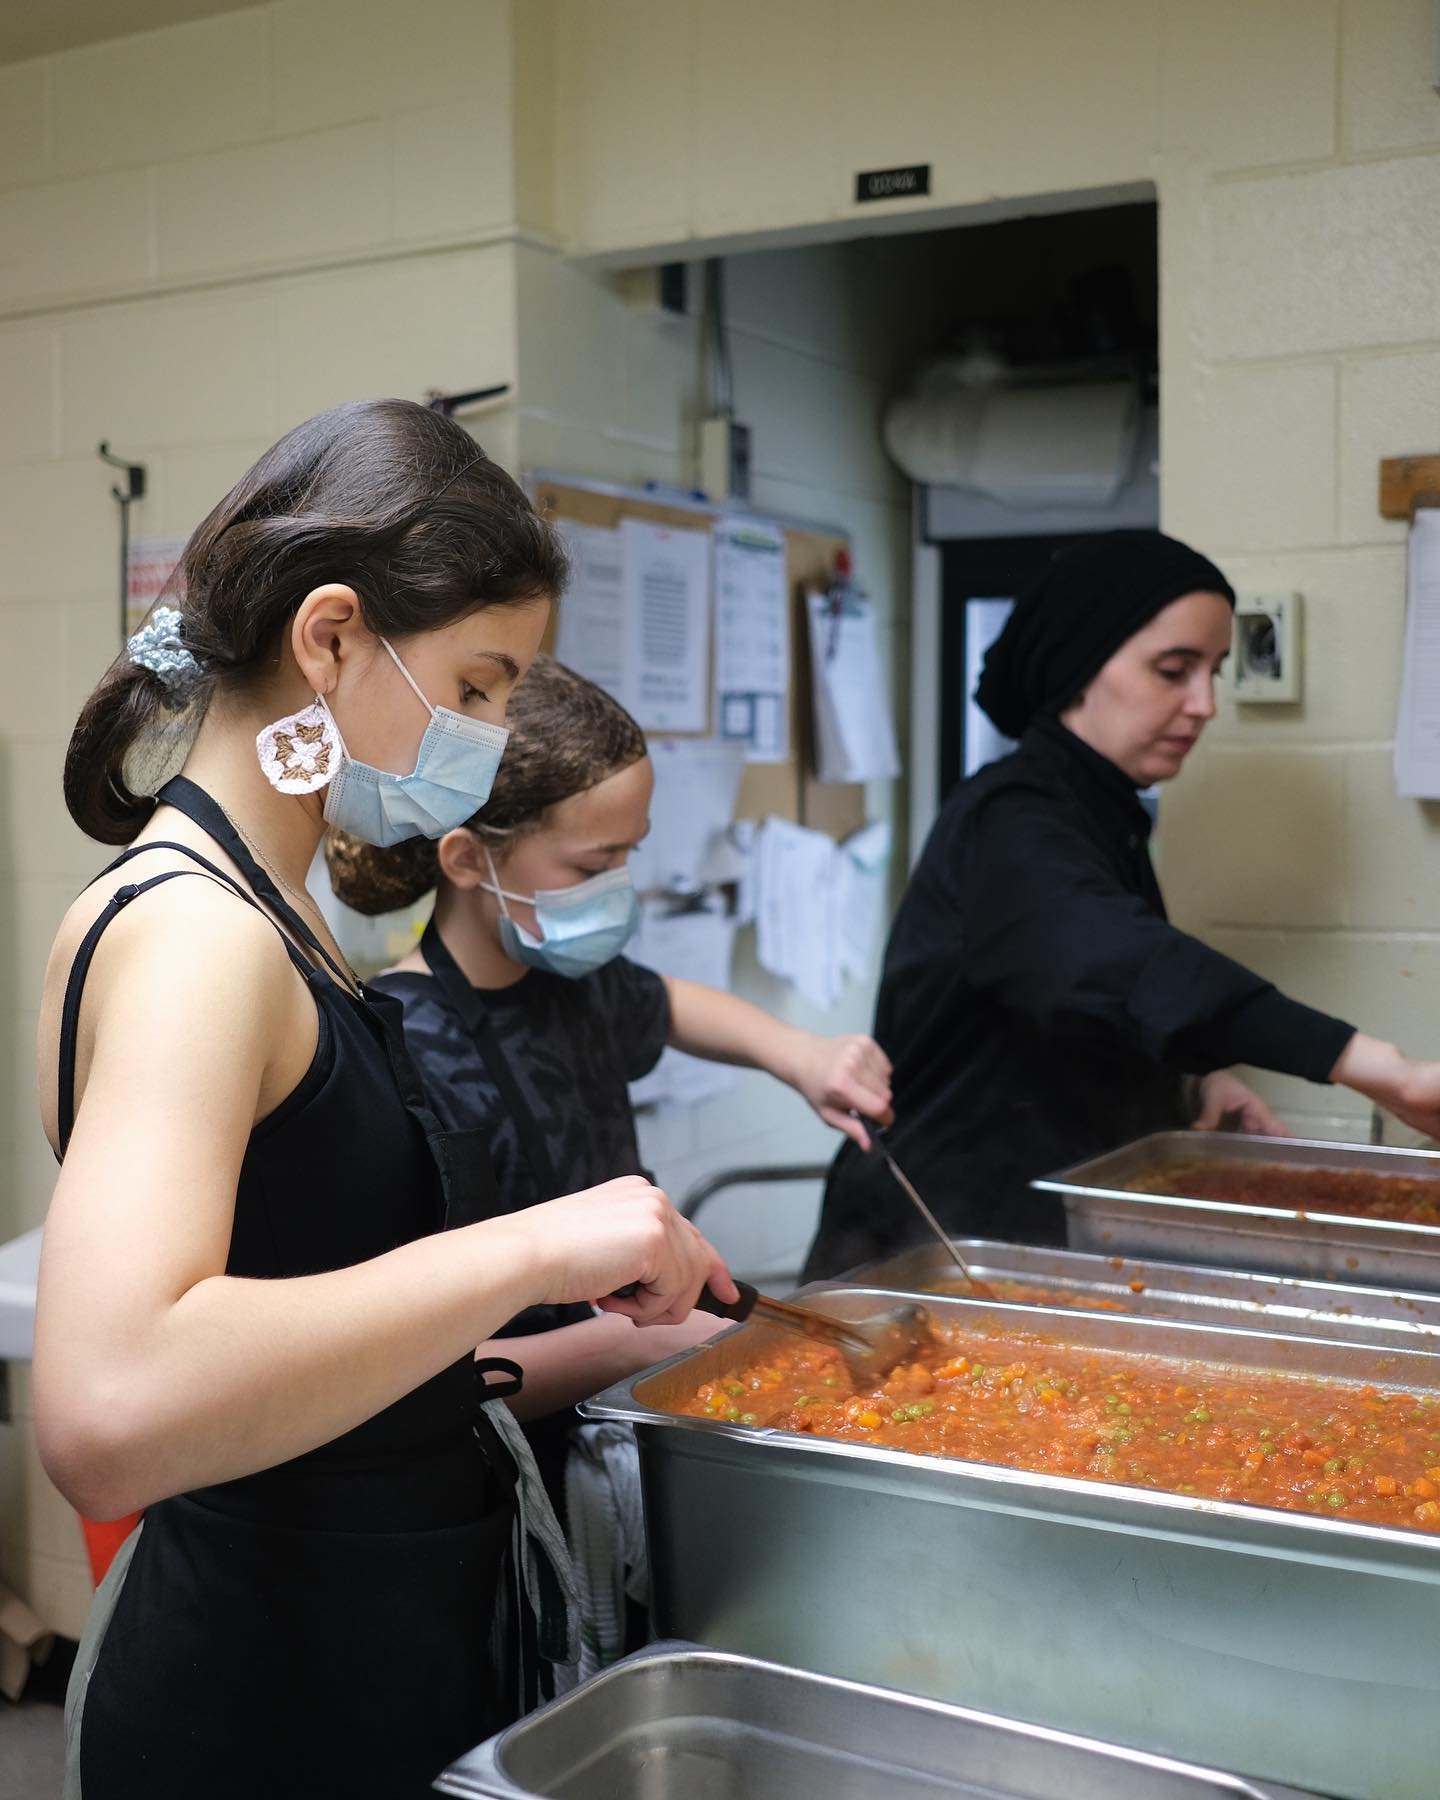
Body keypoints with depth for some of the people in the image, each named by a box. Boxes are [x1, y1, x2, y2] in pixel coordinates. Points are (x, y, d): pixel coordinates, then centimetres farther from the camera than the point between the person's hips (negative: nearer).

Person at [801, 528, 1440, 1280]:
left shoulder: (1105, 820, 10)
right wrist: (1372, 1064, -47)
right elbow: (1113, 966, -40)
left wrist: (1187, 1080, 2)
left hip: (1048, 1232, 9)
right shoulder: (1009, 823, -20)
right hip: (940, 1245, -9)